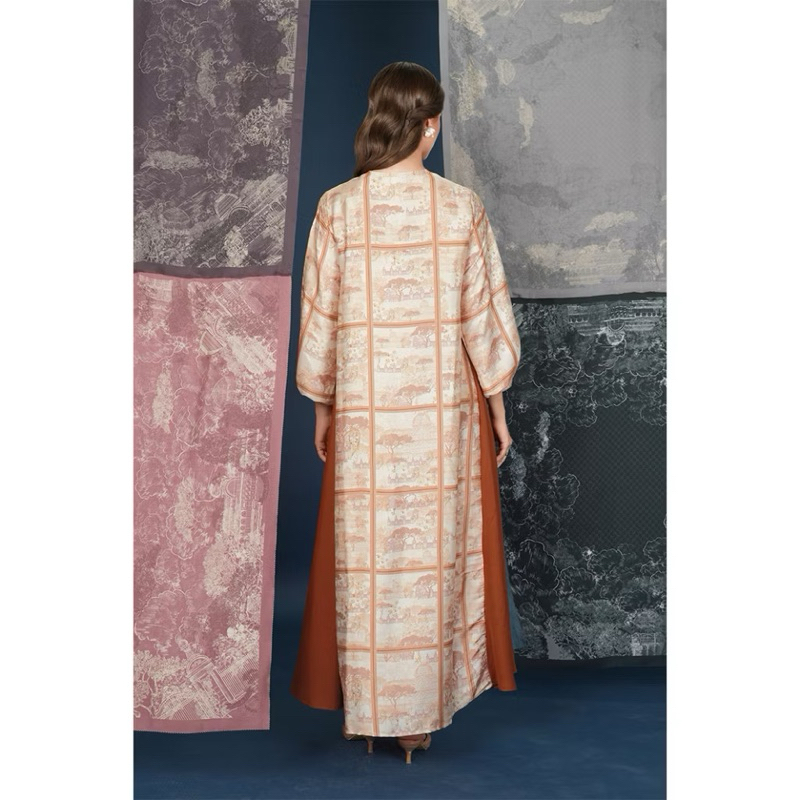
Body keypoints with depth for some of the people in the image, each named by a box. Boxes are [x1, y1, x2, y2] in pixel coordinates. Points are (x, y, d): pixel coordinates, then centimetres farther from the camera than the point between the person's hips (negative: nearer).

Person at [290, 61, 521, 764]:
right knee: (434, 552, 11)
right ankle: (422, 712, 21)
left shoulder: (337, 208, -5)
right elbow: (484, 314, -2)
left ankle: (365, 708, 22)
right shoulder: (463, 206, -5)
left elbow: (319, 318, -1)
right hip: (444, 408, 0)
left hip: (364, 409, 0)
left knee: (365, 556, 10)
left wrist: (321, 406, 11)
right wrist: (498, 405, 7)